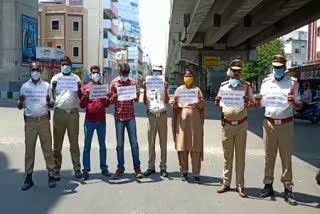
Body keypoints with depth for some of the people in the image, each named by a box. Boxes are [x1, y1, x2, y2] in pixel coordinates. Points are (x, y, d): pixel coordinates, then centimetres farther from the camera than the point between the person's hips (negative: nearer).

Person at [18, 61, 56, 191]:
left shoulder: (46, 85, 5)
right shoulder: (25, 86, 6)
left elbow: (51, 105, 7)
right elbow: (20, 107, 7)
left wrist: (49, 102, -17)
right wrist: (21, 101, -15)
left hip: (44, 120, -1)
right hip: (30, 121, 1)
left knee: (47, 148, 1)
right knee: (29, 149, 4)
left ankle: (51, 176, 8)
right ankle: (28, 177, 12)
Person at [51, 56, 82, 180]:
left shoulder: (76, 78, 10)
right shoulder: (56, 78, 8)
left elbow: (80, 97, 10)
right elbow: (50, 95, 7)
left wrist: (79, 89, -9)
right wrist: (53, 87, -12)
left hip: (73, 112, 0)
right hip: (59, 112, 0)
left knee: (74, 142, 4)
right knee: (57, 142, 4)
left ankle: (77, 169, 9)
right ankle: (56, 169, 12)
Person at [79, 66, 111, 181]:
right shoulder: (86, 87, 4)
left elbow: (107, 105, 9)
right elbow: (82, 105, 1)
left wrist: (107, 97, -11)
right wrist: (85, 95, -16)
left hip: (101, 120, 2)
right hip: (89, 120, -2)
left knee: (102, 145, 9)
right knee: (87, 146, 1)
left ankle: (104, 168, 16)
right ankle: (85, 170, 7)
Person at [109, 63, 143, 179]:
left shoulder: (133, 82, 6)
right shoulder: (114, 82, 5)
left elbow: (137, 99, 7)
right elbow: (111, 100, 5)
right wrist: (116, 95, -16)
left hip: (130, 116, 0)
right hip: (119, 116, 0)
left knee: (134, 143, 0)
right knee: (120, 144, 6)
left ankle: (137, 167, 7)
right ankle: (120, 167, 15)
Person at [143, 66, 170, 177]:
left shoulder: (164, 85, 6)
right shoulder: (148, 85, 6)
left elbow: (167, 101, -4)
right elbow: (145, 103, 2)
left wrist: (166, 89, -16)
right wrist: (144, 90, -9)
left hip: (162, 115, 0)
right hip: (151, 115, 1)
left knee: (163, 142, 2)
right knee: (151, 142, 3)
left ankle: (163, 167, 7)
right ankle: (151, 167, 10)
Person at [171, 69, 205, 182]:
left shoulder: (197, 90, 9)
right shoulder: (179, 89, 11)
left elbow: (201, 108, 4)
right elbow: (174, 108, 9)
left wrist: (200, 102, -16)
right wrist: (174, 103, -12)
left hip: (195, 119, -1)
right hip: (182, 119, 1)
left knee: (195, 147, -3)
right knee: (182, 147, 1)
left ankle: (196, 173, 4)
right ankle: (184, 172, 14)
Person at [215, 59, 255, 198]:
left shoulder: (246, 86, 2)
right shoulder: (223, 86, 6)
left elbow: (253, 104, 4)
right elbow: (218, 105, 11)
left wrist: (248, 104, -19)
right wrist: (217, 101, -12)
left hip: (241, 125, -1)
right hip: (226, 124, 2)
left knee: (240, 156, 4)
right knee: (227, 155, 9)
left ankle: (240, 185, 11)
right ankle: (226, 183, 18)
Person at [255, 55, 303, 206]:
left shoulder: (292, 83, 1)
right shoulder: (266, 82, 7)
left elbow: (300, 105, 1)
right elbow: (260, 105, 9)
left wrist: (294, 102, -21)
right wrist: (258, 100, -13)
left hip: (286, 124, -2)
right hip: (269, 123, 2)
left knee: (286, 157, 4)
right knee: (269, 156, 9)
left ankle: (288, 189, 12)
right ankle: (268, 186, 19)